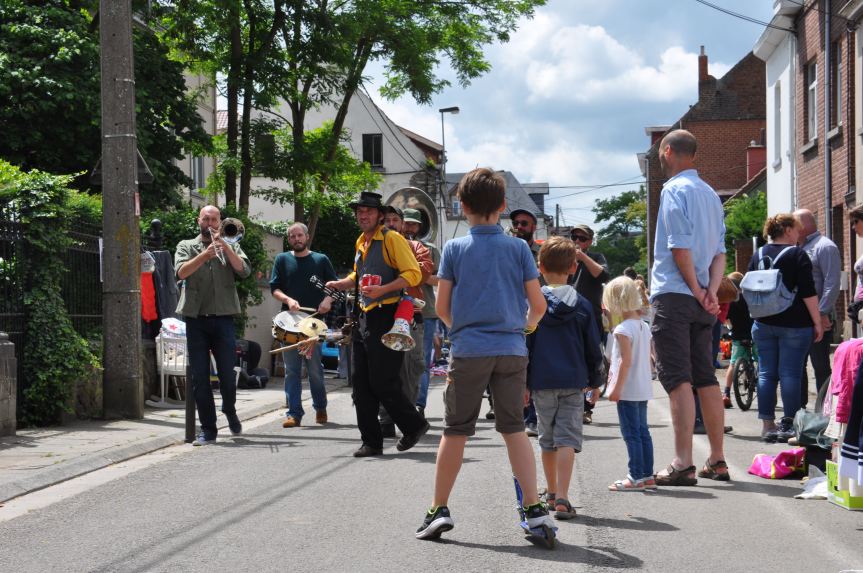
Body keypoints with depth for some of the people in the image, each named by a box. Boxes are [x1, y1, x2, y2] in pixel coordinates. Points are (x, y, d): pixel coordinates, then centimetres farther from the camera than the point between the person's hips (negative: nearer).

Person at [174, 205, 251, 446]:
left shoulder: (230, 247, 14)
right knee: (199, 376, -2)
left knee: (227, 374, -1)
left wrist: (224, 247, -12)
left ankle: (230, 410, 28)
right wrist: (205, 255, -20)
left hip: (223, 318, 0)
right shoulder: (187, 246, 12)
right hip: (196, 319, 0)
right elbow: (181, 272, -7)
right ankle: (207, 429, 5)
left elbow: (244, 270, -4)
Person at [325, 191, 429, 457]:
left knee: (382, 383, -7)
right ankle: (371, 442, 11)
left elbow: (413, 274, -16)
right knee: (361, 384, 5)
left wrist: (382, 289, -26)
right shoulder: (361, 242, 17)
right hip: (364, 317, 8)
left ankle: (414, 426, 14)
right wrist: (340, 284, 16)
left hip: (387, 318, -8)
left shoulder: (392, 239, -8)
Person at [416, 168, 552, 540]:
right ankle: (535, 508, 1)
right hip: (512, 349, 1)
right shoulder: (518, 248, 3)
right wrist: (527, 324, 23)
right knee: (514, 429, 8)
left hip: (469, 351, -1)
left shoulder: (454, 248, 1)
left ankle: (439, 509, 11)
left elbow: (441, 307, 2)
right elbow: (538, 304, 2)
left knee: (455, 431, 7)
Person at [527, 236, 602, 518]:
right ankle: (562, 499, -14)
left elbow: (524, 344, -3)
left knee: (548, 439, 14)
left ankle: (552, 494, 26)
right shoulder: (582, 305, 1)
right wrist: (594, 380, 17)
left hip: (542, 381, 0)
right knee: (568, 438, -2)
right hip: (573, 381, 0)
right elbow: (593, 347, 6)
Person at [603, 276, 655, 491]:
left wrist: (617, 387, -17)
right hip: (644, 389, 9)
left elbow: (626, 361, -20)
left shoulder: (622, 330, -15)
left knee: (631, 433, -5)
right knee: (642, 431, 12)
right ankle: (648, 475, 16)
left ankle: (636, 477, -4)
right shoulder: (644, 327, 10)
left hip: (628, 390, -9)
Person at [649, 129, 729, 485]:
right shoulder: (711, 194, 16)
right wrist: (711, 291, 0)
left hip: (673, 295, -8)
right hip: (701, 300, 8)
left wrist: (697, 290, -8)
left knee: (677, 379, -10)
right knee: (706, 379, 11)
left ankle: (683, 464, -15)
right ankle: (717, 461, 14)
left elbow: (680, 247, -16)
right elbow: (720, 252, 10)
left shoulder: (675, 190, -8)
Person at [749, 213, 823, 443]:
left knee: (766, 374, 6)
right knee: (790, 374, -3)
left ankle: (767, 425, 5)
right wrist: (817, 322, -8)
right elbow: (808, 292, -12)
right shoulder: (797, 254, -8)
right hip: (794, 324, -5)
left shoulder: (758, 255, 9)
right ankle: (789, 425, -3)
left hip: (764, 324, 5)